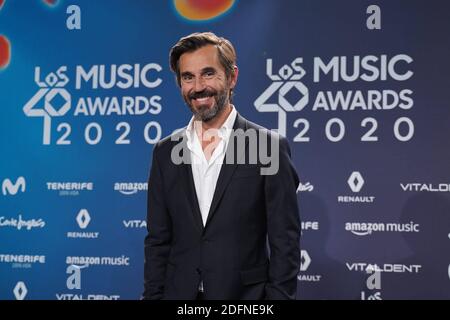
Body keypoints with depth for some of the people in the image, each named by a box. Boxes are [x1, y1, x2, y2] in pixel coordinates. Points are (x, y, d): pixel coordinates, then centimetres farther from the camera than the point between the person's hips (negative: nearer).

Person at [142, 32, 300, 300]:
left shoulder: (269, 146, -8)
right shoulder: (165, 152, 4)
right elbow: (158, 241, 7)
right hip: (178, 292, 3)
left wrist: (279, 295, -12)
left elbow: (285, 242, -8)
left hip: (245, 295, -3)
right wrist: (153, 295, 1)